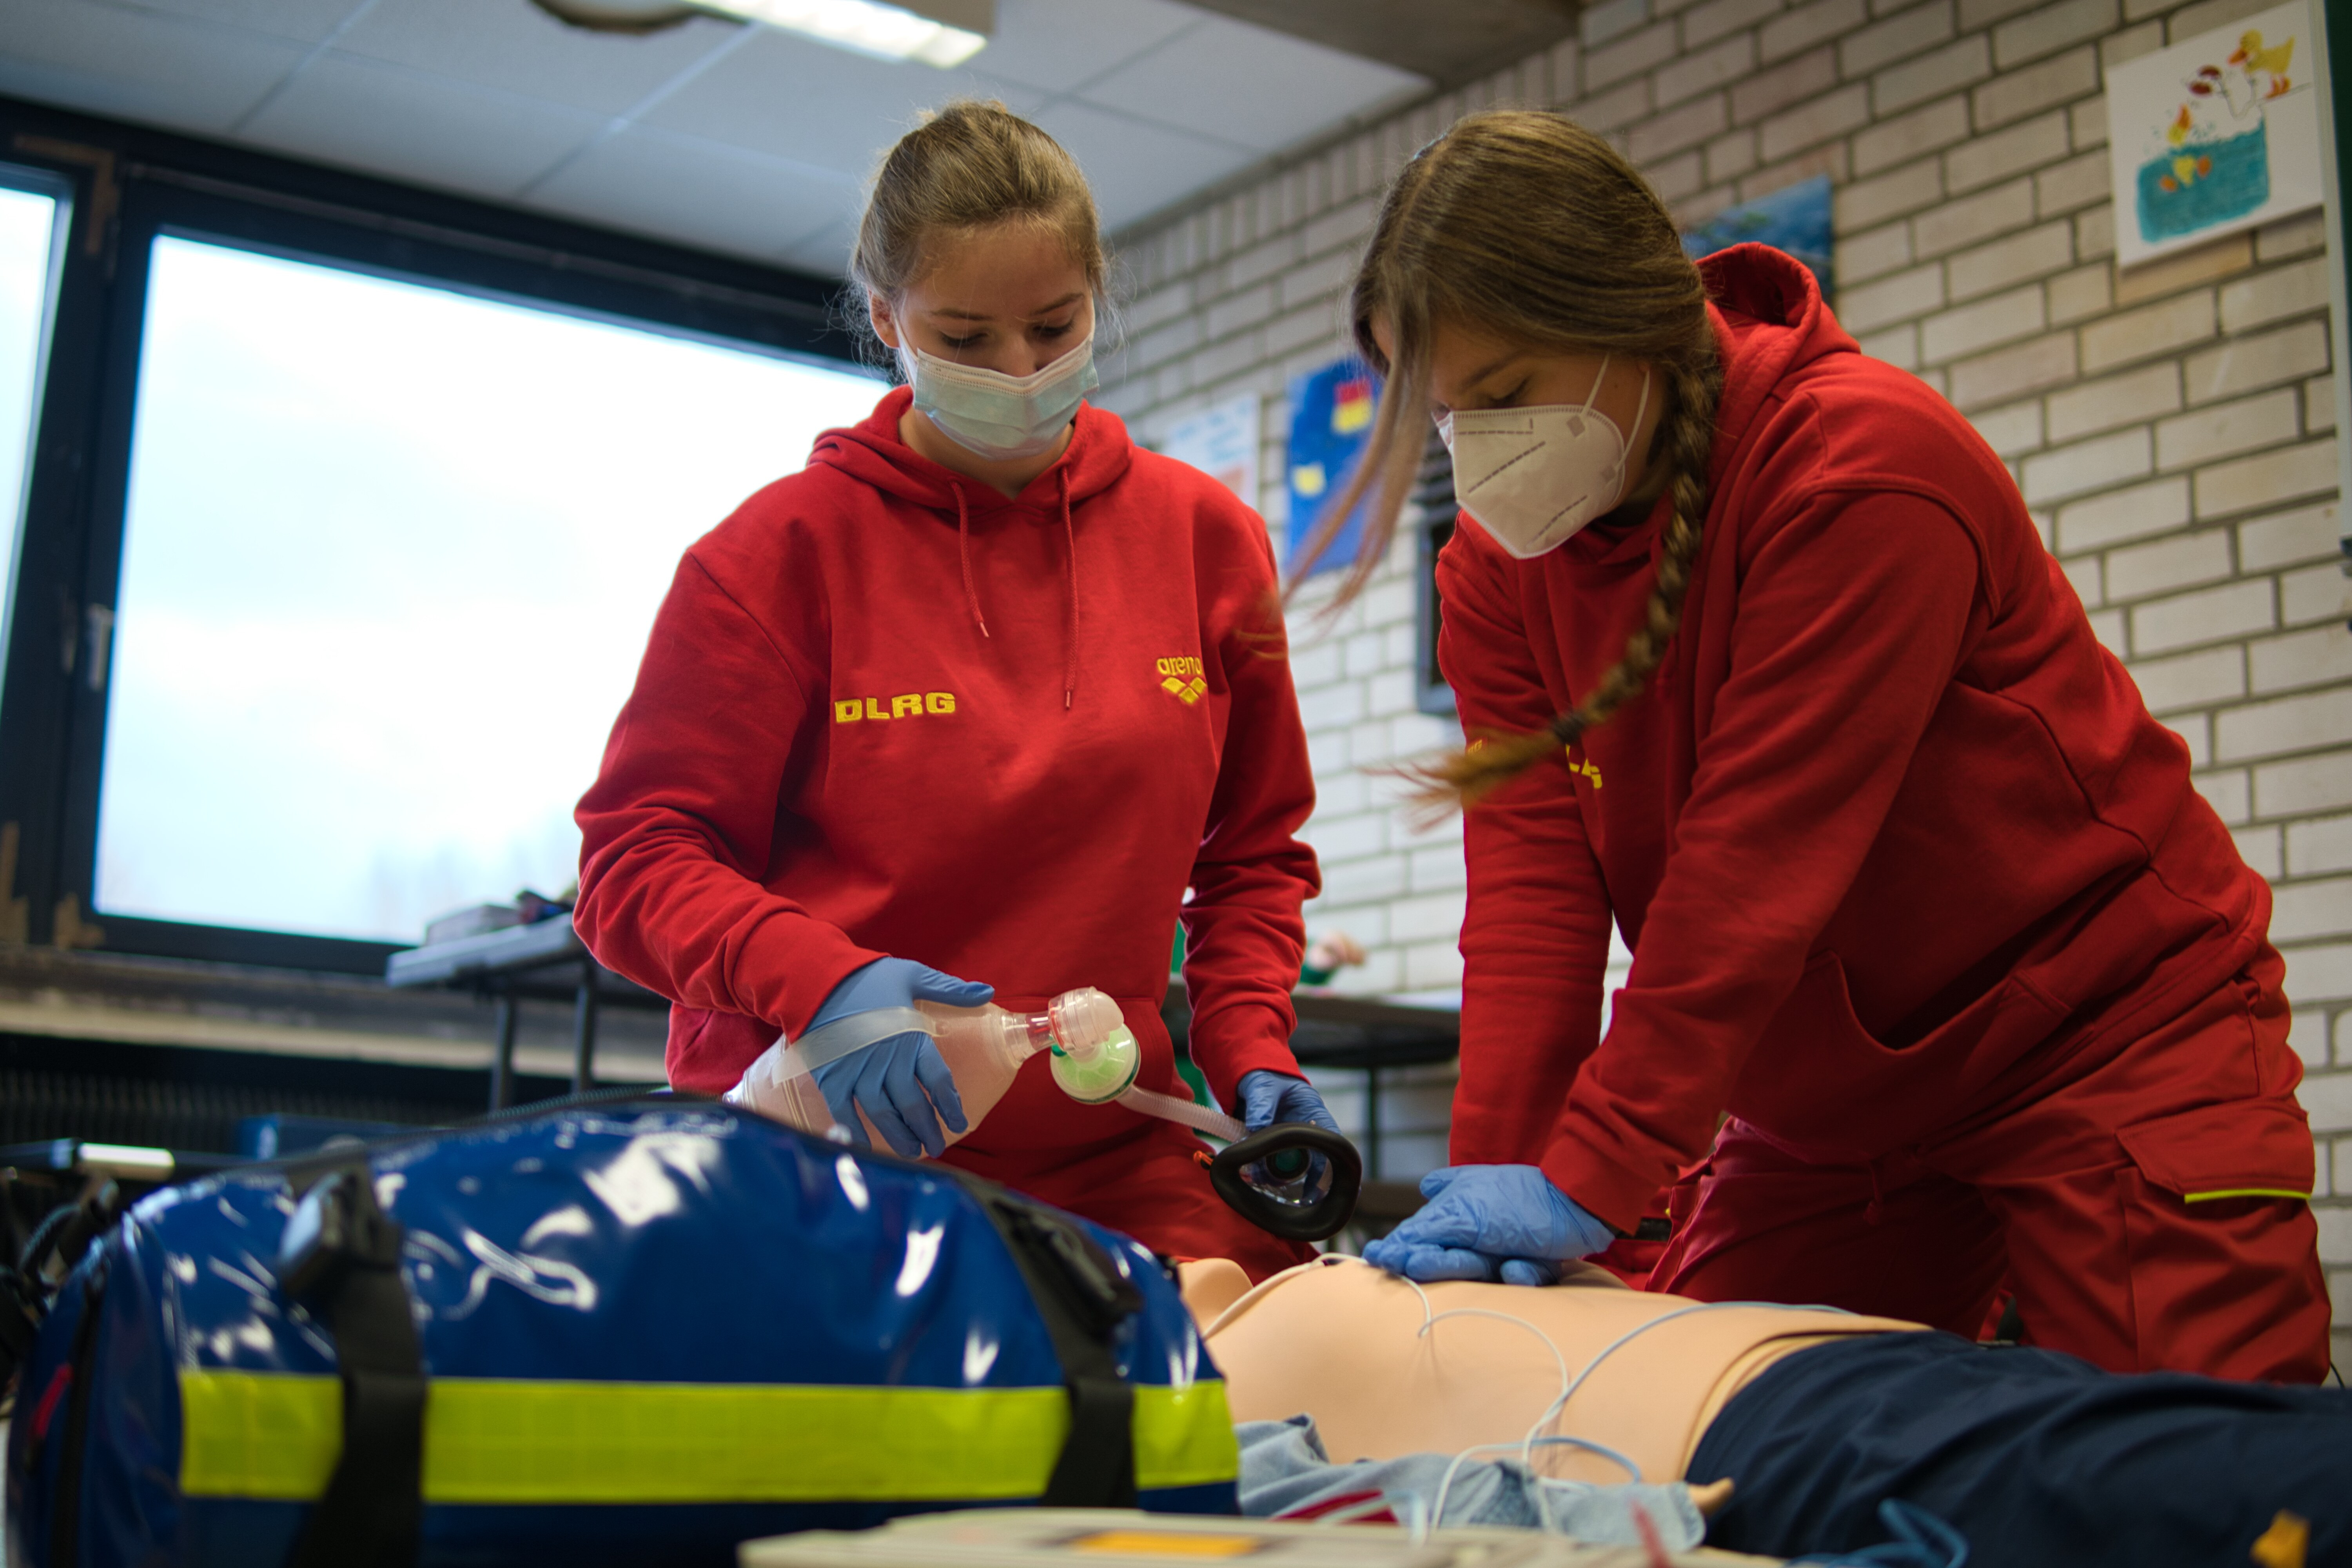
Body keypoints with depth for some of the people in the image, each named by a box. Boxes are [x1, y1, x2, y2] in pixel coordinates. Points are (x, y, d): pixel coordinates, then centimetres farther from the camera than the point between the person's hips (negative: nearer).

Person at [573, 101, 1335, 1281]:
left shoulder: (1204, 537, 8)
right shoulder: (787, 545, -3)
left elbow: (1255, 852, 17)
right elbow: (636, 855, -4)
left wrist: (1250, 1053, 0)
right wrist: (819, 982, -23)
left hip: (1112, 1162, 3)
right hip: (813, 1144, -3)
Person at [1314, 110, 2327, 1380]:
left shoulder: (1866, 461, -22)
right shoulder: (1495, 559, -2)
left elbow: (1758, 861, -27)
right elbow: (1532, 877, -9)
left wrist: (1586, 1179, -28)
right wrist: (1493, 1165, -22)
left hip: (2110, 1043, -5)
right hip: (1822, 1106, 6)